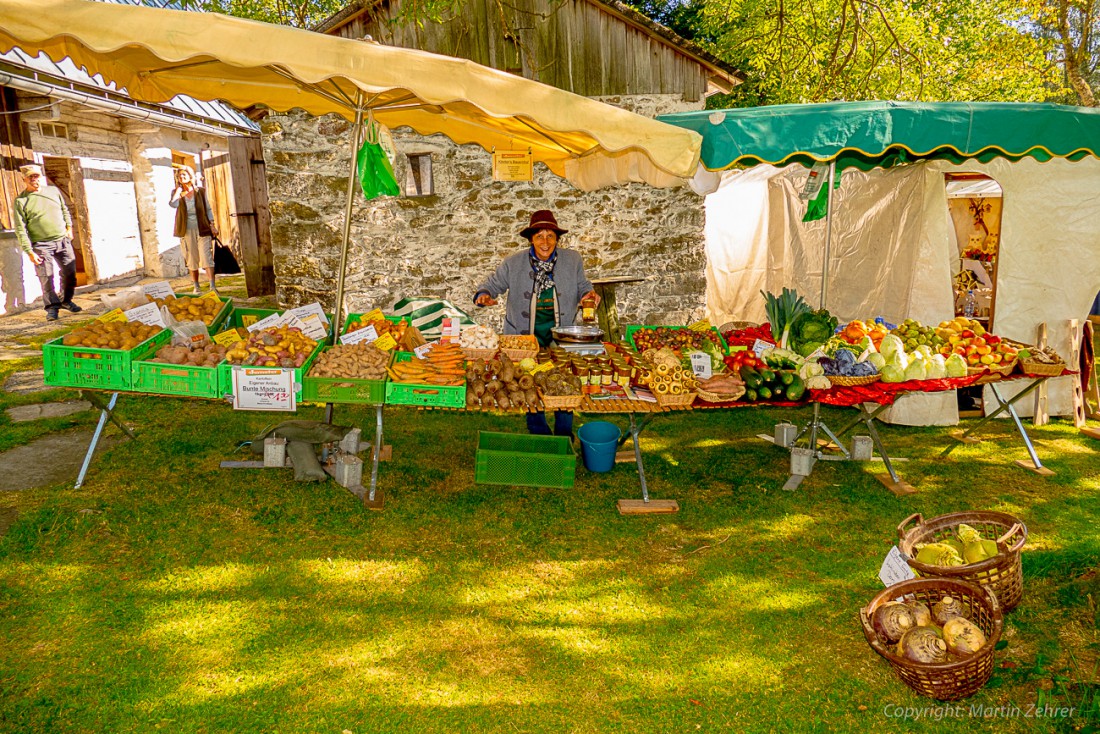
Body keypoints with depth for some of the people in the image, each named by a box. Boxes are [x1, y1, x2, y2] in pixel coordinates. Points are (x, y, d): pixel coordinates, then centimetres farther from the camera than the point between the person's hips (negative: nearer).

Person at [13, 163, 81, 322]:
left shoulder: (53, 190, 9)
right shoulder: (20, 201, -4)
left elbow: (65, 210, 24)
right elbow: (20, 229, -6)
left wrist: (69, 227, 11)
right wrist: (29, 252, -12)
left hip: (63, 240, 4)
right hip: (41, 245, -4)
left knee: (69, 273, 7)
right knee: (46, 277, -8)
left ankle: (66, 301, 25)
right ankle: (52, 307, 2)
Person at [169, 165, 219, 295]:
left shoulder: (200, 191, 5)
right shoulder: (177, 193, 5)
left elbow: (208, 209, 9)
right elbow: (173, 204, -16)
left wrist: (212, 225, 1)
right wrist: (179, 189, -8)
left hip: (202, 228, -1)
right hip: (186, 230, 1)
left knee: (206, 257, -11)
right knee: (192, 259, 6)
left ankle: (212, 286, -18)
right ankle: (196, 287, 15)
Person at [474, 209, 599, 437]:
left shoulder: (572, 260, 3)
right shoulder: (514, 263, 0)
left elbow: (582, 287, 13)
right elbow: (493, 284, 7)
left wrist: (588, 295, -10)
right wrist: (484, 295, -15)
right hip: (525, 337, 0)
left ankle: (564, 436, 22)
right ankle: (539, 436, 24)